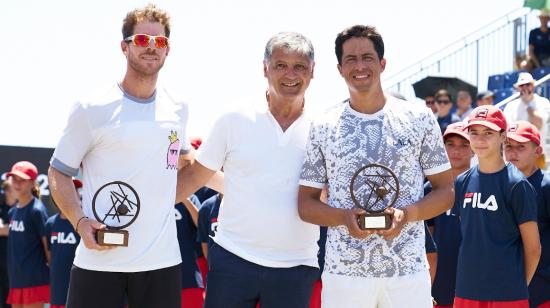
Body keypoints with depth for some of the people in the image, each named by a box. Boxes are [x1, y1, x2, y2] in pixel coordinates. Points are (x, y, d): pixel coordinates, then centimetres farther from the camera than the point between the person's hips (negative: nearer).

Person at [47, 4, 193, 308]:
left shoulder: (178, 110, 10)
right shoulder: (92, 109, -3)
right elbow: (58, 172, 1)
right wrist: (80, 221, -14)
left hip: (163, 260, 4)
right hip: (99, 260, -4)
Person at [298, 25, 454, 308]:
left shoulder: (419, 119, 4)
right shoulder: (323, 128, 4)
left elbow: (445, 191, 6)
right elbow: (305, 203, 6)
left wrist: (406, 214, -13)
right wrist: (345, 218, -14)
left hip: (409, 271, 0)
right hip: (343, 272, 0)